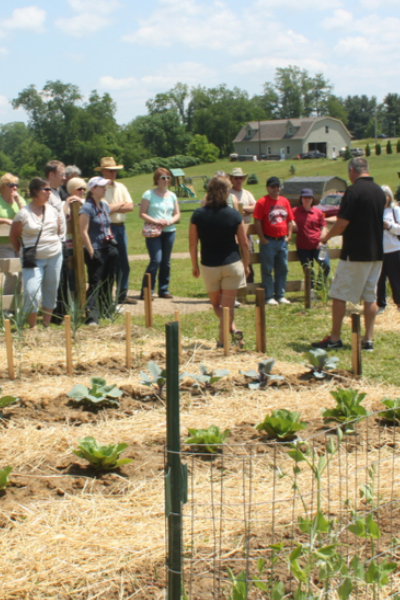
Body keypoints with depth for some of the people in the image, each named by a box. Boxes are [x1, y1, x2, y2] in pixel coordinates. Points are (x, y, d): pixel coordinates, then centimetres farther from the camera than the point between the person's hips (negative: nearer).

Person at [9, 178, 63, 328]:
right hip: (33, 259, -4)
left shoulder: (53, 211, 4)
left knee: (51, 291, 9)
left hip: (54, 257, 4)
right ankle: (33, 328, -1)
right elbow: (13, 237, 1)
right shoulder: (23, 214, -9)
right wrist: (23, 253, 6)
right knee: (31, 292, -13)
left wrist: (54, 246, 10)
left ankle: (46, 325, 19)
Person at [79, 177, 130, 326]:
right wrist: (91, 252, -16)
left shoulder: (105, 206, 13)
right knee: (95, 283, -10)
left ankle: (107, 310, 24)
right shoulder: (87, 208, -11)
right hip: (96, 251, -8)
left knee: (108, 281, 13)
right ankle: (91, 316, -11)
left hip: (108, 249, 8)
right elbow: (83, 232, -15)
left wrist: (111, 240, 15)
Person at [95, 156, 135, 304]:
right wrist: (121, 205, -9)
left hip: (120, 227, 7)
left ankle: (122, 295, 18)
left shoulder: (120, 187, 14)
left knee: (123, 264, 10)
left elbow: (130, 206, 4)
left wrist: (114, 208, -10)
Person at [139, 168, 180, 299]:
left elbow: (177, 214, 13)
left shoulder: (172, 195, 12)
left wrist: (170, 221, -8)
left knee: (166, 262, 8)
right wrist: (156, 221, -17)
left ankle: (164, 290, 18)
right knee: (156, 260, -14)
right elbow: (142, 214, -5)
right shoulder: (149, 194, -2)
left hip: (169, 231, 5)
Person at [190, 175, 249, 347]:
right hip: (232, 265, 0)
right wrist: (246, 265, 13)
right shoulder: (234, 215, -7)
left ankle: (233, 330, 2)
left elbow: (193, 244, -4)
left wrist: (194, 266, 10)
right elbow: (244, 244, -1)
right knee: (228, 305, 5)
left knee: (216, 304, 18)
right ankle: (222, 340, 2)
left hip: (209, 266, 1)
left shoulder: (198, 215, -6)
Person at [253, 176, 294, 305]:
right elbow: (257, 222, -10)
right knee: (267, 270, -1)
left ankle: (280, 295, 17)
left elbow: (290, 220, 15)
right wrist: (262, 239, -13)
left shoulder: (285, 201, 11)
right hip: (269, 241, -6)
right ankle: (269, 297, 3)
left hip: (282, 241, 6)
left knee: (282, 269, 9)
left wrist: (289, 235, 5)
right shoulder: (262, 202, -6)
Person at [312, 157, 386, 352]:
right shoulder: (379, 191, 9)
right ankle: (368, 339, 9)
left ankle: (335, 339, 5)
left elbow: (342, 223, -17)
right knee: (370, 297, 9)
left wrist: (327, 237, 1)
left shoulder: (354, 190, -14)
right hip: (377, 252, 7)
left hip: (355, 253, -7)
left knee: (339, 295, 2)